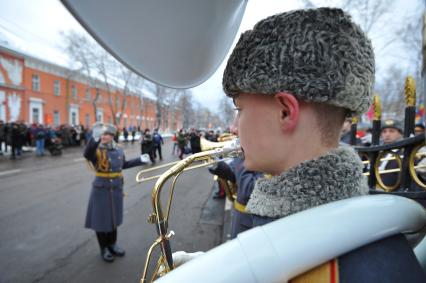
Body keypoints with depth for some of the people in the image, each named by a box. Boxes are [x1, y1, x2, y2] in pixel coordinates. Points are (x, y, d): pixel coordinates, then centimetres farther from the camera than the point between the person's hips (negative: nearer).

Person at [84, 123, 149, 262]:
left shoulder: (119, 151, 1)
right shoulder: (97, 151, -14)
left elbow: (123, 165, 18)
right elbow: (87, 154, -38)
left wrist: (140, 160, 14)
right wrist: (95, 139, -54)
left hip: (116, 190, 5)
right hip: (101, 191, -4)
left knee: (114, 218, 18)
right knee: (101, 219, 7)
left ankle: (112, 245, 37)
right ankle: (104, 249, 27)